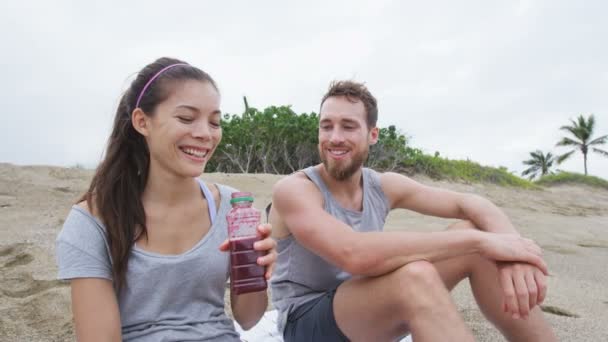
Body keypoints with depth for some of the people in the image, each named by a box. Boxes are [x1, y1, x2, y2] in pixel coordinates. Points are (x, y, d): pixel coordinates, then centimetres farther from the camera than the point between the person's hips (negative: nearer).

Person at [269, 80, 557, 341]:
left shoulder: (384, 186, 1)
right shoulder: (292, 190, -19)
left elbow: (469, 203, -5)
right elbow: (354, 255, -37)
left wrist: (509, 245, -30)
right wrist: (478, 240, -34)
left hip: (368, 309, 6)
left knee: (475, 238, -13)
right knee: (415, 275, -37)